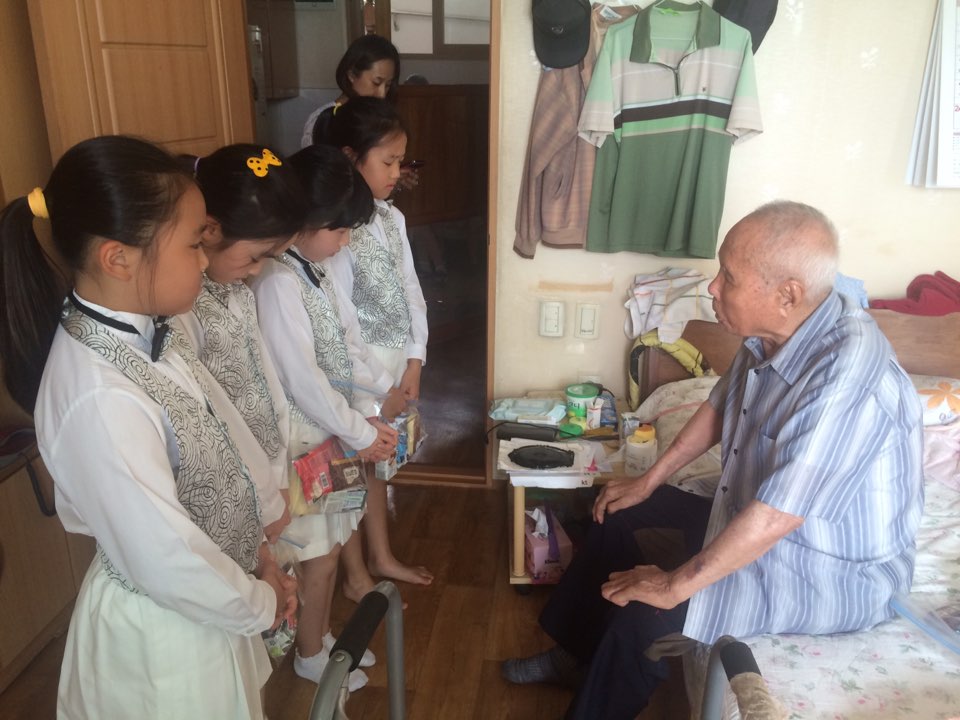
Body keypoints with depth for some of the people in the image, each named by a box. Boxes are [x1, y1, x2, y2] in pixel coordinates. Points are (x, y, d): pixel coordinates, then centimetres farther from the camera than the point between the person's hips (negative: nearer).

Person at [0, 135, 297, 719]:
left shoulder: (146, 335, -8)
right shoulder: (103, 400, -34)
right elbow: (168, 564, -29)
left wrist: (257, 557, 5)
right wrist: (261, 604, -12)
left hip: (207, 603, 7)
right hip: (163, 631, -7)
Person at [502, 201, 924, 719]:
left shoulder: (846, 374, -34)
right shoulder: (774, 332, -8)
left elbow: (775, 516, -33)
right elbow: (719, 407, 9)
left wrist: (677, 585, -23)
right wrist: (648, 482, 11)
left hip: (832, 572, -8)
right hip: (753, 522, 9)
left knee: (645, 617, -22)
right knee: (620, 515, 13)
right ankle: (577, 656, 29)